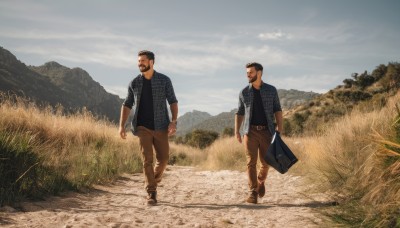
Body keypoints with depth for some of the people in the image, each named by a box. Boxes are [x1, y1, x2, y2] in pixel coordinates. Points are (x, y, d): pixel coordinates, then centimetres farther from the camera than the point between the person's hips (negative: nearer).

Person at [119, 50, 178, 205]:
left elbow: (173, 102, -1)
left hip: (160, 127, 0)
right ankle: (151, 194, -1)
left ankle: (153, 182, 30)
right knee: (147, 160, -6)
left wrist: (174, 121, -14)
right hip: (142, 127, 0)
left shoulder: (164, 80, -1)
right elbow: (127, 105, 9)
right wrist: (122, 125, -1)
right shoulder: (134, 83, 4)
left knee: (163, 159, 2)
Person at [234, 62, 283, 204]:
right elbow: (240, 113, 12)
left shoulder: (271, 90, 4)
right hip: (250, 131, 0)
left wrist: (280, 127, -7)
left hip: (267, 131, 0)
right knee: (251, 162, -6)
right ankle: (253, 193, -1)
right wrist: (236, 131, 2)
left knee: (266, 162, 3)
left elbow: (277, 110, 5)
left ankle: (261, 181, 33)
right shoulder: (244, 92, 6)